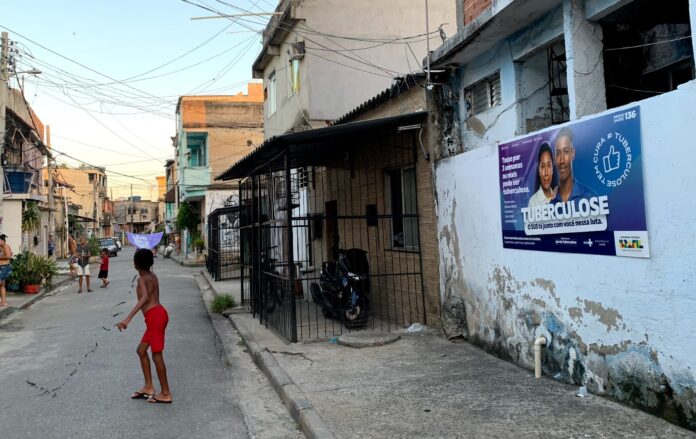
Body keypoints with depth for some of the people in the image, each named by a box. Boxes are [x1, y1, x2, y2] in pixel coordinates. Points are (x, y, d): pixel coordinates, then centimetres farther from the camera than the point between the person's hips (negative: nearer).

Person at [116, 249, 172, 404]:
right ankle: (148, 387, 22)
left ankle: (165, 394, 4)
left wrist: (128, 319, -36)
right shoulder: (152, 276, 16)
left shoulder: (142, 279, -9)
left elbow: (145, 298, -28)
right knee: (141, 350, 19)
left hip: (154, 315, -10)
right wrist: (141, 253, 50)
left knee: (156, 355, -3)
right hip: (157, 314, 10)